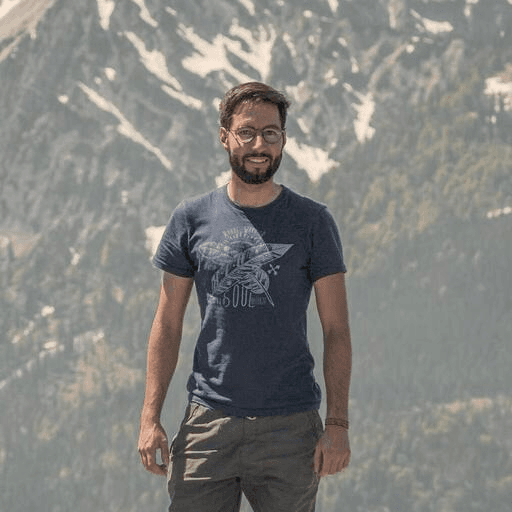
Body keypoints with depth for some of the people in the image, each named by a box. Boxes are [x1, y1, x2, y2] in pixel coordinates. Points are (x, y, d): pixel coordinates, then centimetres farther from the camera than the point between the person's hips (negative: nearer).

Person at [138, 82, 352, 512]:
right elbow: (167, 324, 9)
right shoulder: (192, 218, 7)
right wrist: (150, 416, 0)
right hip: (207, 422, 1)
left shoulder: (312, 222, 3)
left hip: (290, 427, -1)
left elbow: (336, 330, 2)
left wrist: (338, 424, -7)